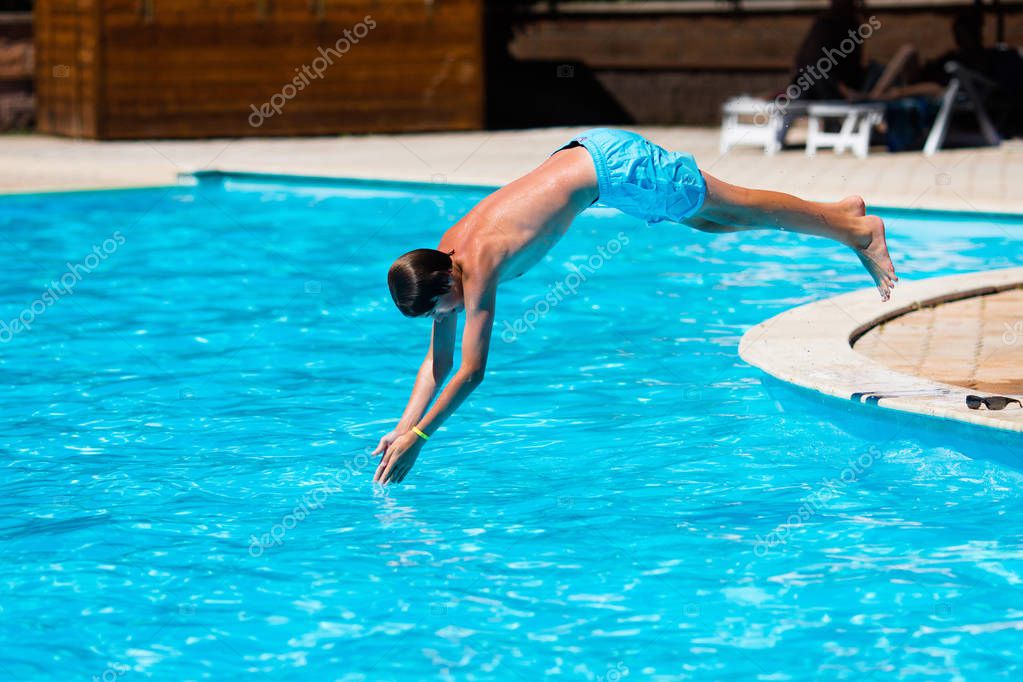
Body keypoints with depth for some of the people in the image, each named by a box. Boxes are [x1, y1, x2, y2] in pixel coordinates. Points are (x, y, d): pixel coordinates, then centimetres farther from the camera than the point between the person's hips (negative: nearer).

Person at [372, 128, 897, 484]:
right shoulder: (444, 257, -6)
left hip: (611, 163, -7)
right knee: (705, 220, 21)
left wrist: (418, 438, -29)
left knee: (733, 209, 5)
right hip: (586, 156, 7)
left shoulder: (478, 264, -29)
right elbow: (438, 361, 3)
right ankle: (840, 211, 36)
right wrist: (403, 427, -5)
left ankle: (857, 229, 20)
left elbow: (471, 371, -30)